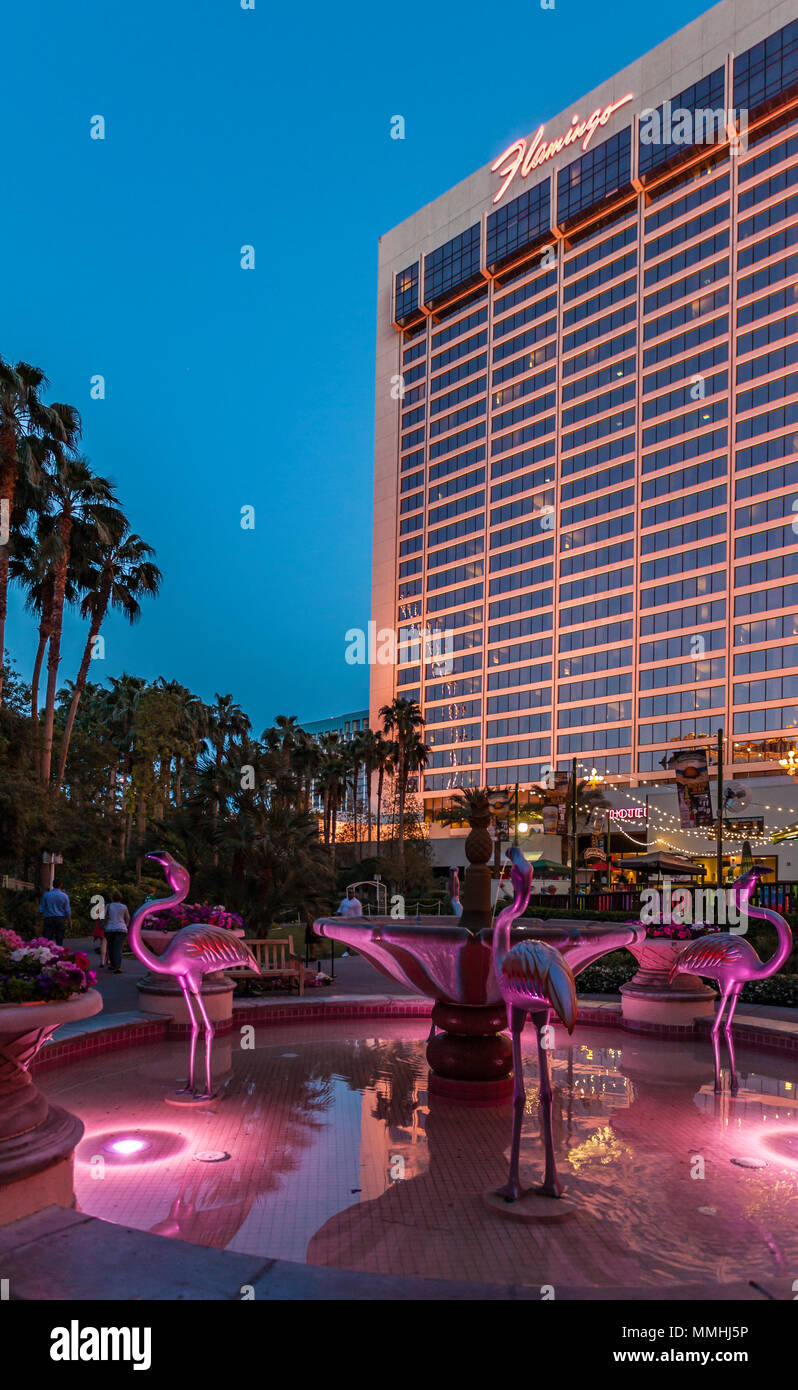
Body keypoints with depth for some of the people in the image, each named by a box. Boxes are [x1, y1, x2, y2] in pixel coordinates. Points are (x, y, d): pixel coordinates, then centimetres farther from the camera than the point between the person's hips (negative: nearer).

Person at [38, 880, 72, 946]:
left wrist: (41, 918, 14)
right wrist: (70, 921, 9)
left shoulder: (46, 895, 1)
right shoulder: (64, 896, 0)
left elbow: (41, 909, 3)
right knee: (59, 940, 5)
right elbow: (67, 911, 2)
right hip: (60, 920, 0)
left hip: (48, 919, 0)